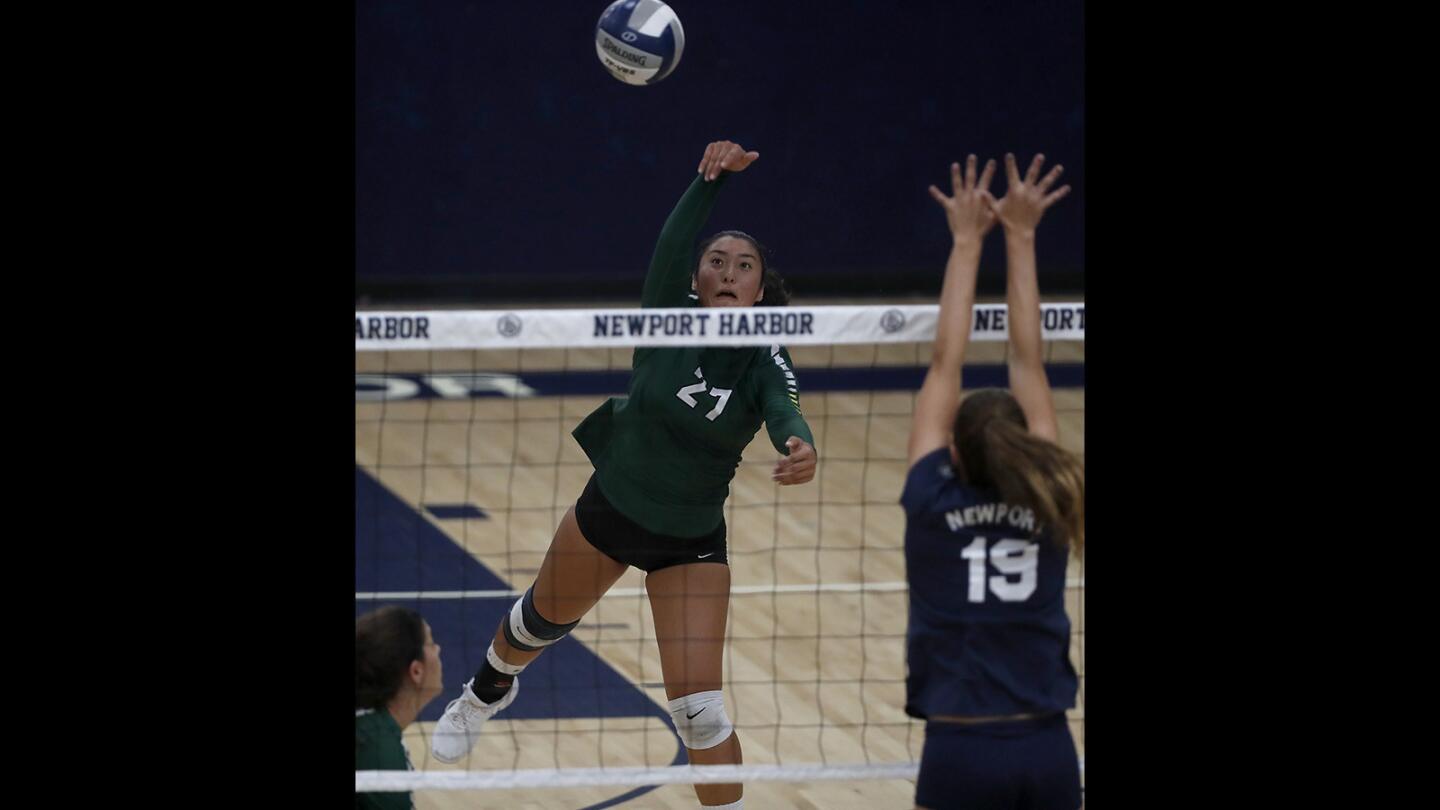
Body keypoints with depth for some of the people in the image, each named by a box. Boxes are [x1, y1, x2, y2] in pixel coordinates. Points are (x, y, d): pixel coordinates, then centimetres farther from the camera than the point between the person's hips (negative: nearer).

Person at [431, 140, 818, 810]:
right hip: (609, 510, 2)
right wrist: (712, 179, -57)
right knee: (541, 621, 28)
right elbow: (670, 248, -38)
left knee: (698, 709, -11)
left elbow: (784, 413, -42)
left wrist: (800, 448, -66)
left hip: (691, 544, -2)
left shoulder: (765, 363, -20)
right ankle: (488, 691, 62)